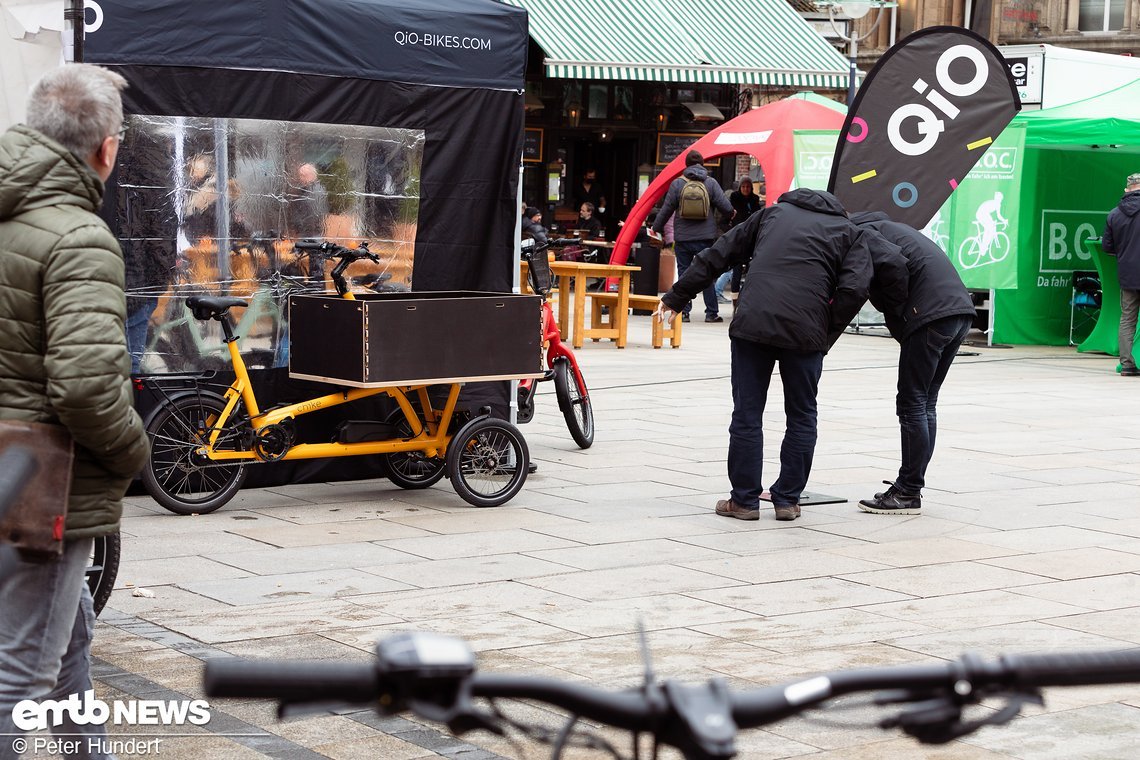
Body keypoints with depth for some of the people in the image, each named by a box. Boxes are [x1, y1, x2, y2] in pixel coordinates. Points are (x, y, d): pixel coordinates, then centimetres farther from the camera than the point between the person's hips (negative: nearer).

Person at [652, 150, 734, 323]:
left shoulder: (677, 184, 0)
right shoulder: (711, 183, -1)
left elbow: (666, 209, 1)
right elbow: (726, 207, -3)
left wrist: (656, 228, 16)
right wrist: (731, 214, 21)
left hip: (682, 237, 0)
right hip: (704, 237, 0)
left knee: (683, 274, 7)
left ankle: (683, 312, 5)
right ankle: (711, 312, 6)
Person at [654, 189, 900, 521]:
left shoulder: (774, 213, 23)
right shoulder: (850, 233, 17)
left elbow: (717, 256, 21)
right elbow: (855, 288, -2)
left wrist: (675, 297, 25)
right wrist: (827, 334, 6)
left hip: (751, 322, 1)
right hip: (805, 330, -1)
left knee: (747, 415, 9)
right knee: (801, 418, 14)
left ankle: (745, 499, 13)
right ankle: (787, 500, 16)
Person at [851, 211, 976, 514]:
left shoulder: (861, 232, 2)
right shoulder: (886, 226, 30)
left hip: (930, 315, -9)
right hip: (960, 310, 9)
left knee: (912, 405, -3)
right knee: (925, 405, 14)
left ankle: (907, 493, 0)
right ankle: (911, 486, 17)